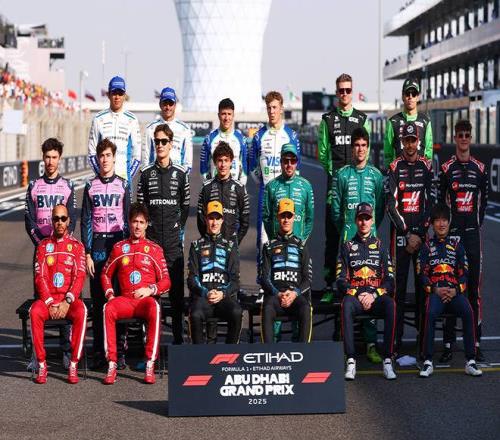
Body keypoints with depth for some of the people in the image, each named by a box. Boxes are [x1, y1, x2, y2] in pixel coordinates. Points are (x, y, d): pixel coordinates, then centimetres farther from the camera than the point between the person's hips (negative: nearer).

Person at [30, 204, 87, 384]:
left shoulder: (76, 246, 7)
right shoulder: (43, 245, 10)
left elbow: (79, 277, -2)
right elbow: (40, 277, 2)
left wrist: (67, 302, -16)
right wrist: (50, 303, -12)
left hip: (70, 299, -1)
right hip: (47, 298, 1)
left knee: (81, 312, -35)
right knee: (35, 312, -33)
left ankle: (73, 365, -30)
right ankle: (42, 365, -28)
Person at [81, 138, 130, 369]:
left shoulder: (123, 185, 6)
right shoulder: (90, 186, 7)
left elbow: (128, 220, 7)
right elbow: (86, 221, 6)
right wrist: (87, 253, -1)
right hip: (97, 246, 1)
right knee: (97, 300, 0)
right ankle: (98, 351, 4)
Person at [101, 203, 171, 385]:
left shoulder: (155, 249, 11)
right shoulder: (119, 248, 15)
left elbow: (166, 281, 9)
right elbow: (106, 274, 22)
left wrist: (150, 290, -9)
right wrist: (110, 294, 5)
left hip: (146, 299, -1)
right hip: (125, 300, 2)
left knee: (154, 308, -38)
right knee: (108, 308, -33)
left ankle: (150, 366, -37)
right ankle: (112, 365, -33)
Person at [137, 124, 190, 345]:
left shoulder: (181, 173, 5)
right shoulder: (146, 173, 7)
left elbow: (185, 206, 11)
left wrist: (180, 228, 5)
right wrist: (144, 229, 2)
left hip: (173, 241, -1)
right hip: (150, 239, 1)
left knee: (176, 287, 0)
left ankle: (178, 335, 6)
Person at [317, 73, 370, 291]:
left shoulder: (362, 119, 10)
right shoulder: (328, 119, 8)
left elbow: (365, 151, 9)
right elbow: (323, 152, 7)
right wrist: (332, 172, -3)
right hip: (334, 181, -1)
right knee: (332, 233, -1)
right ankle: (329, 284, 2)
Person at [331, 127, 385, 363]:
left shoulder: (376, 175, 9)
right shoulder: (342, 174, 6)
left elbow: (380, 208, 13)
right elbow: (336, 208, 8)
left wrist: (372, 227, 10)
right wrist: (343, 230, 7)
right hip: (347, 237, -1)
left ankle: (371, 343, -2)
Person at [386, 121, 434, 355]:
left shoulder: (427, 167, 6)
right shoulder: (394, 168, 1)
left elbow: (431, 202, 3)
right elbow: (391, 205, -3)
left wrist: (420, 233, -5)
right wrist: (408, 234, -8)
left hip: (422, 232, 2)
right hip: (400, 232, -2)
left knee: (423, 281, 4)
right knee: (399, 283, -2)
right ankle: (397, 336, 0)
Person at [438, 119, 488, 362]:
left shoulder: (480, 169, 9)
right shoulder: (446, 168, 3)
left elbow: (483, 201, 13)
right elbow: (440, 201, 4)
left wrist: (478, 223, 6)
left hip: (473, 232, 2)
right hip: (451, 232, -2)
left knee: (474, 286, 1)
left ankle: (475, 343, 5)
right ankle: (448, 344, 3)